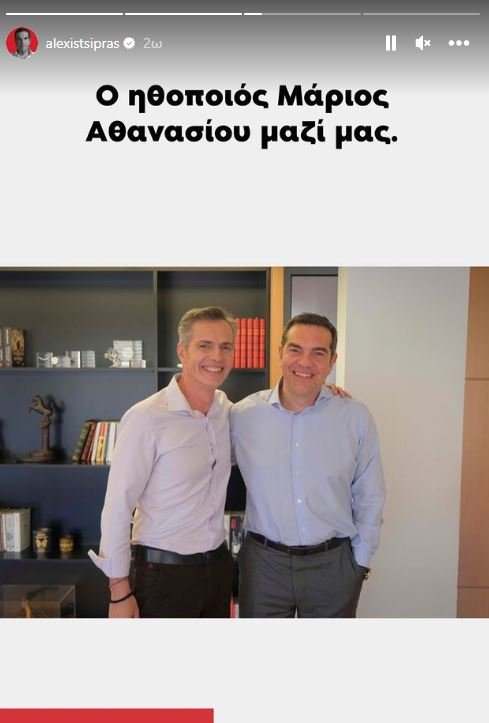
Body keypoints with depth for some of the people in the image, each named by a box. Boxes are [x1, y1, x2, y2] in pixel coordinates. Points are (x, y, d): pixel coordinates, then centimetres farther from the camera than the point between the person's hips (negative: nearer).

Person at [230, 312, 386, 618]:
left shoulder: (356, 418, -8)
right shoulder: (243, 414, -8)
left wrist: (361, 560, 5)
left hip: (333, 564, 0)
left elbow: (369, 498, 2)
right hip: (264, 562, 0)